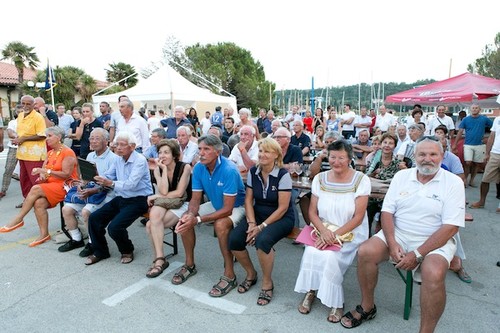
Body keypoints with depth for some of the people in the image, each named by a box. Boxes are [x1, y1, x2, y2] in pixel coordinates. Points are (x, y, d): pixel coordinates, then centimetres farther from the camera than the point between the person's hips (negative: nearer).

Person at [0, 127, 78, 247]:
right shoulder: (50, 153, 18)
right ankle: (44, 234, -14)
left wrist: (46, 171, -18)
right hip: (51, 186, 7)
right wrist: (42, 176, -8)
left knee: (36, 189, -25)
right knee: (39, 203, -20)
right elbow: (43, 170, 14)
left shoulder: (67, 152, -8)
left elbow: (66, 174, -16)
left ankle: (18, 219, -10)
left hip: (65, 186, -7)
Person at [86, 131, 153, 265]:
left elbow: (131, 184, -28)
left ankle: (127, 251, 9)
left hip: (138, 200, -8)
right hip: (121, 198, 8)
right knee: (94, 218, -2)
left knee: (114, 227, -22)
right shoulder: (119, 160, 9)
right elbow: (107, 176, 9)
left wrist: (111, 183, -41)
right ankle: (100, 252, 17)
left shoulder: (140, 160, -17)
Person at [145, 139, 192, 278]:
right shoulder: (157, 169, 0)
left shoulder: (185, 167, -12)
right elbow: (164, 191, -14)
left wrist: (156, 197, -10)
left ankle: (159, 259, -11)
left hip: (183, 204, -4)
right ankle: (160, 259, -22)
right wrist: (164, 169, -15)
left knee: (151, 225, -25)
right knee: (155, 213, -30)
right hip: (165, 204, 5)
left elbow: (179, 193, -15)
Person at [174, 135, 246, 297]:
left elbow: (227, 209, -31)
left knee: (220, 224, -35)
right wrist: (190, 214, -29)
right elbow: (196, 199, -6)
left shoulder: (229, 170, -31)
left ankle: (229, 275, -19)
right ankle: (190, 264, 11)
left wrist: (198, 220, -34)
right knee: (184, 221, -8)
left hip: (236, 207, -7)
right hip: (215, 204, 7)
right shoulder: (198, 168, -12)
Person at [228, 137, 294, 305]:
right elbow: (248, 199, 2)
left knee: (262, 240, -34)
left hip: (281, 219, -5)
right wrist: (251, 223, -12)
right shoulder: (253, 171, 0)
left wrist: (261, 227, -20)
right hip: (257, 215, 5)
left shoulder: (283, 175, -15)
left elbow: (282, 208, -17)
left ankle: (267, 283, -6)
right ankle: (251, 274, 11)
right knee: (234, 239, -18)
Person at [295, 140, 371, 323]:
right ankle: (311, 291, 0)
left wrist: (335, 235, -21)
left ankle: (335, 302, -3)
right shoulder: (320, 179, 2)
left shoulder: (361, 180, -8)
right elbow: (312, 212, 1)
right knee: (311, 252, -26)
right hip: (323, 230, 3)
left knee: (330, 257, -28)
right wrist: (324, 231, -18)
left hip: (351, 233, -2)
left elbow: (358, 217, -11)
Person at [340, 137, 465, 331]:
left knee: (433, 274, -32)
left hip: (435, 241, -3)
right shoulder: (402, 176, 4)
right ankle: (367, 307, 4)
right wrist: (392, 243, -14)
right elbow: (387, 212, 2)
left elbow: (450, 227, -13)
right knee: (365, 252, -19)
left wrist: (417, 254, -19)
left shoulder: (453, 183, -6)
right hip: (398, 234, 3)